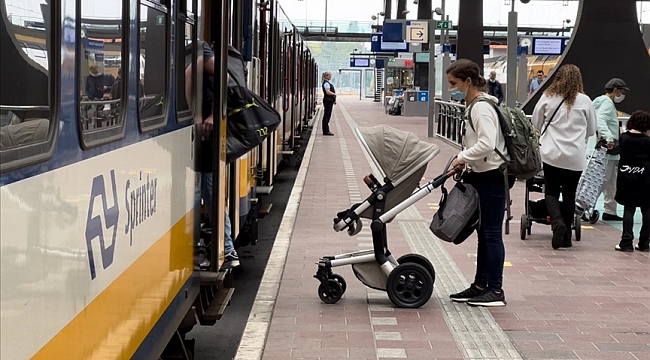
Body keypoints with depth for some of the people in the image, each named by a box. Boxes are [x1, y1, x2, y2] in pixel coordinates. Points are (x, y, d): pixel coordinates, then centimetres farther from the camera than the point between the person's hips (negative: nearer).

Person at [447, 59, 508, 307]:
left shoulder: (481, 108, -17)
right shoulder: (474, 106, 13)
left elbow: (487, 144, -29)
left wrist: (462, 157, -18)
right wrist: (466, 162, 5)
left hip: (491, 177, -10)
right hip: (481, 176, 10)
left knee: (491, 233, -5)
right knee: (484, 233, 15)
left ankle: (496, 291, 1)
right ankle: (480, 286, 23)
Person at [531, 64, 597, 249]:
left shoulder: (548, 97, -1)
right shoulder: (585, 101, -1)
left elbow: (535, 123, 11)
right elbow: (592, 130, 10)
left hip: (552, 154, -1)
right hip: (576, 157, 1)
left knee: (551, 192, 10)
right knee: (569, 194, 12)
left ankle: (557, 222, -16)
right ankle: (566, 235, 13)